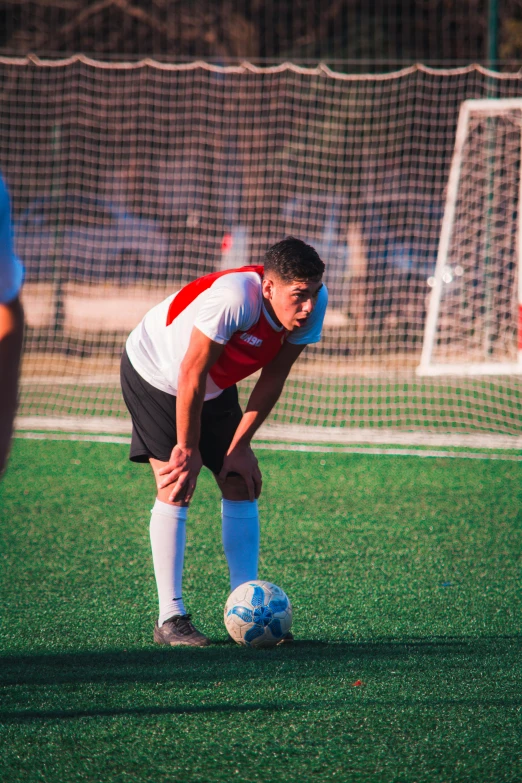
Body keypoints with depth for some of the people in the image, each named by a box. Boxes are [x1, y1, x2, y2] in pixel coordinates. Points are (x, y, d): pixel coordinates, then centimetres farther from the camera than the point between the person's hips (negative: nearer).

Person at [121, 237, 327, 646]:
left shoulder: (313, 302, -21)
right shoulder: (233, 298, -41)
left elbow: (273, 378, -10)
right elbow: (191, 376, -31)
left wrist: (240, 444, -11)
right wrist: (188, 451, -22)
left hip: (216, 387, 6)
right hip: (153, 371, -6)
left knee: (241, 486, -2)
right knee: (175, 491, -14)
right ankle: (170, 618, -10)